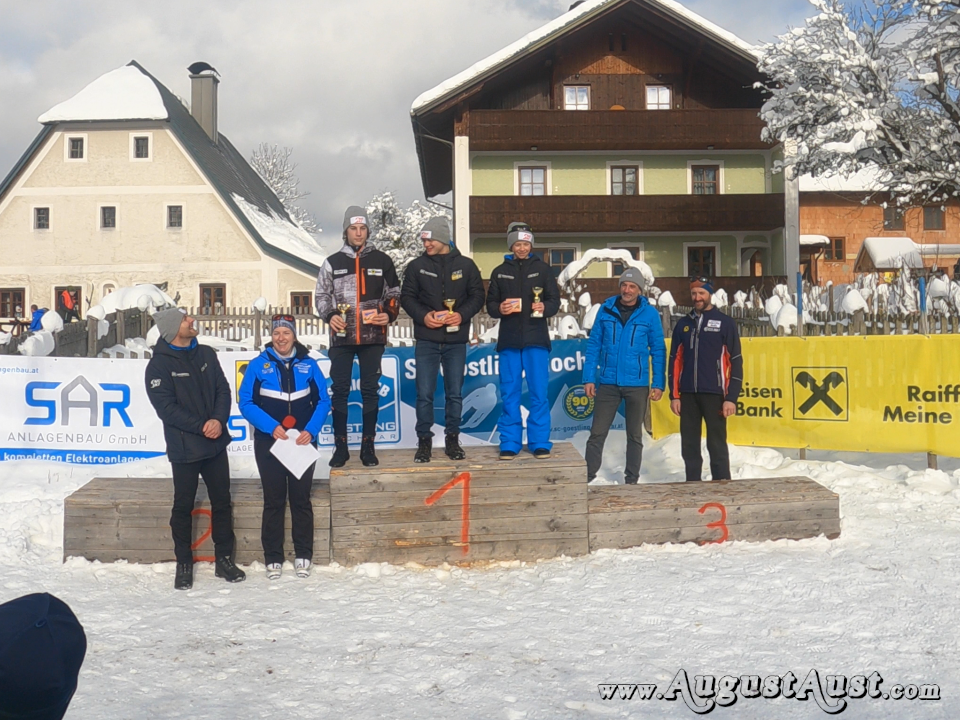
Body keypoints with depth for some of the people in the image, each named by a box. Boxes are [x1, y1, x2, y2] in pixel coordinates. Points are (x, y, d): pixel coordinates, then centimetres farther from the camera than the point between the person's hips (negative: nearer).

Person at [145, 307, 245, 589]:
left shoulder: (206, 354, 6)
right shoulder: (159, 364, -9)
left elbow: (223, 389, 4)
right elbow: (166, 407, -15)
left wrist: (219, 420, -13)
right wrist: (201, 426, -19)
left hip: (216, 444, 5)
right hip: (183, 448, -4)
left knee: (222, 502, 11)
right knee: (183, 506, 7)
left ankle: (224, 559, 23)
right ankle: (184, 564, 20)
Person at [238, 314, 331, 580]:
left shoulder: (308, 364, 3)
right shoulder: (258, 365, -1)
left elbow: (323, 401, 3)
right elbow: (246, 403, -5)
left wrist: (311, 430, -11)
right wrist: (271, 427, -16)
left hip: (303, 442, 1)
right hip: (268, 442, -1)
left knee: (301, 499, 6)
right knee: (273, 501, 5)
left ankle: (303, 556, 17)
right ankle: (273, 558, 14)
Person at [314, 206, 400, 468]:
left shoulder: (382, 261, 8)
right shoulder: (332, 262, 8)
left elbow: (393, 293, 13)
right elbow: (322, 295, 9)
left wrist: (389, 314, -5)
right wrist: (329, 315, -10)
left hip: (373, 337, 0)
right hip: (341, 338, 0)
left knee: (370, 391, 3)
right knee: (339, 391, 1)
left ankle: (368, 446, 11)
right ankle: (340, 446, 9)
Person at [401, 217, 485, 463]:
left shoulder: (466, 265, 4)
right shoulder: (417, 266, 4)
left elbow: (477, 295, 4)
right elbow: (406, 297, 4)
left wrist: (462, 315, -13)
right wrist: (423, 316, -13)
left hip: (456, 340, 0)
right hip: (426, 340, 0)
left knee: (454, 393, 7)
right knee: (424, 394, -1)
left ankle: (452, 440, 19)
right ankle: (424, 440, 10)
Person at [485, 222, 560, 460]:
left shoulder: (542, 269, 8)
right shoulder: (500, 272, 12)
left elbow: (555, 300, 4)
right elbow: (490, 304, 10)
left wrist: (545, 307, -18)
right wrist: (499, 309, -12)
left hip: (536, 339, -1)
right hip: (509, 340, 1)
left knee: (539, 393, -1)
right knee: (509, 394, 3)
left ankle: (540, 442, 7)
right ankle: (509, 443, 10)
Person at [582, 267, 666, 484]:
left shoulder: (650, 314, -2)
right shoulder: (606, 310, 1)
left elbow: (658, 350, 2)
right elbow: (594, 345, 4)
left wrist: (658, 384, -4)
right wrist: (589, 378, -2)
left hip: (637, 385, 0)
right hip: (607, 383, 1)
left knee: (634, 435, 10)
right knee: (597, 433, 1)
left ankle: (632, 479, 20)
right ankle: (588, 476, 8)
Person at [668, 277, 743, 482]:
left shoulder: (725, 323, 0)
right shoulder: (683, 324, 12)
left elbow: (736, 362, -2)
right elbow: (674, 361, 13)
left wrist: (731, 398, -8)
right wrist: (674, 395, 6)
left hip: (714, 394, -4)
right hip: (688, 395, 4)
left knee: (717, 446, -2)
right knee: (689, 446, 8)